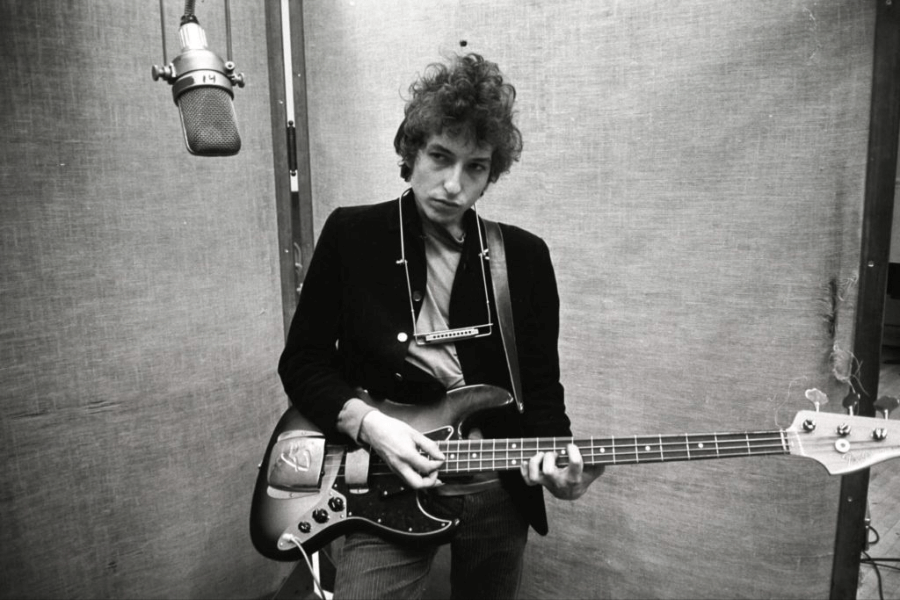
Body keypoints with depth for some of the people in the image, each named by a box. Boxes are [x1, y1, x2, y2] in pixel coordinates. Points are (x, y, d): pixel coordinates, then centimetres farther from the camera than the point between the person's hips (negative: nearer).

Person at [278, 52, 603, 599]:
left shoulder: (525, 257, -3)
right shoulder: (351, 235, -6)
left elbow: (542, 389, -1)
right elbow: (302, 362, -3)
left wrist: (556, 457, -20)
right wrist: (367, 423, -19)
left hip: (501, 491, 2)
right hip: (390, 490, -2)